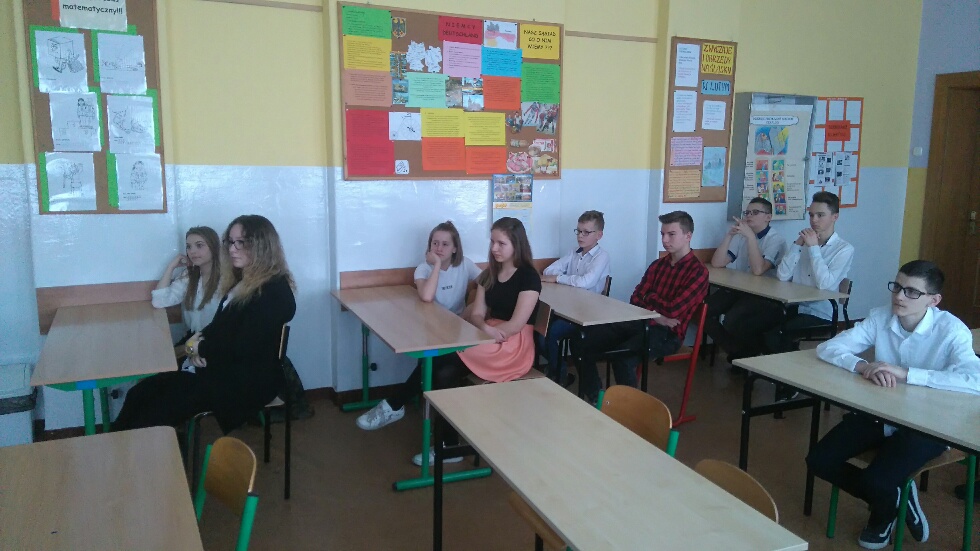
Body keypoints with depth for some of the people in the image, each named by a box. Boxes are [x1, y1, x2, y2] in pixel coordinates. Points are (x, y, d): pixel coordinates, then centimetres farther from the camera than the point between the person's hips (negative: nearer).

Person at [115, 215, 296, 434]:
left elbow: (242, 349, -20)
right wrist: (198, 338, -3)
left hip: (248, 382, -9)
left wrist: (200, 348, -5)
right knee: (142, 393, -7)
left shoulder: (274, 292, -16)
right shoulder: (243, 282, 15)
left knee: (163, 407, -20)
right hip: (220, 368, 9)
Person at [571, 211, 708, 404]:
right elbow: (636, 299, 9)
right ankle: (595, 400, 6)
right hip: (638, 322, 7)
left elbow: (673, 310, -17)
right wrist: (656, 315, -11)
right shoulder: (658, 265, 16)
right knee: (581, 342, -7)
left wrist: (650, 297, 2)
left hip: (666, 333, -7)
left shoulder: (698, 272, -7)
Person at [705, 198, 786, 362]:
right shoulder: (741, 236, 12)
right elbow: (717, 263, 3)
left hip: (766, 296, -6)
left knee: (732, 321, -33)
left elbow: (758, 270, -23)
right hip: (739, 290, 6)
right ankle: (737, 351, 2)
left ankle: (755, 354, 0)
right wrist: (729, 234, -6)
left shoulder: (776, 240, -7)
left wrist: (750, 236, -23)